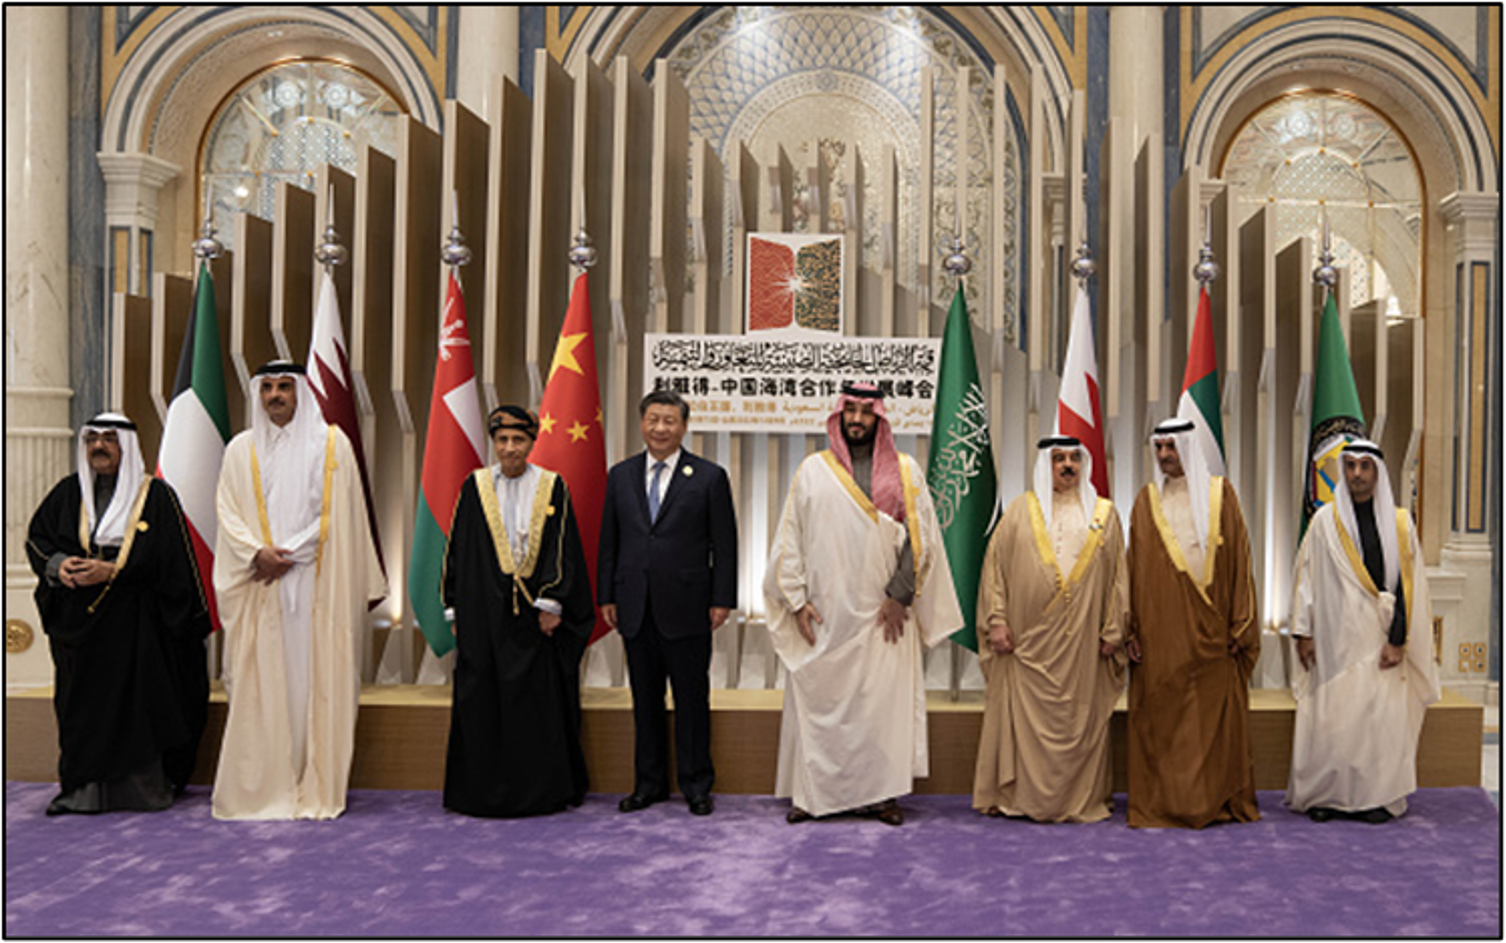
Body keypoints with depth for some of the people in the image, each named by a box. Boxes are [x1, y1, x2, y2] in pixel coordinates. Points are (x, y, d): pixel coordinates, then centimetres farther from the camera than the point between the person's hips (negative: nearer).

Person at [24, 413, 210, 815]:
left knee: (137, 701, -3)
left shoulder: (156, 495, -1)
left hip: (135, 623, -3)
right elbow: (36, 537, 13)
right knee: (82, 702, 4)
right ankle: (83, 790, 12)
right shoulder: (68, 492, 12)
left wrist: (112, 570, -17)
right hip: (78, 623, 4)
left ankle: (141, 787, 6)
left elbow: (166, 556, -7)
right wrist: (58, 563, -8)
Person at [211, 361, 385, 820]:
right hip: (260, 585, 2)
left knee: (316, 679, -2)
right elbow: (228, 512, 7)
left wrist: (288, 552, -9)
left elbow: (338, 514, 0)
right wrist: (259, 552, -11)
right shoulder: (241, 449, 12)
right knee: (259, 683, 0)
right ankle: (262, 787, 7)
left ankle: (315, 789, 4)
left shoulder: (331, 443, 6)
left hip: (317, 584, -1)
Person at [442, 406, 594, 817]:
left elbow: (561, 548, -1)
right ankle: (482, 791, 17)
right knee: (482, 701, 4)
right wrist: (456, 608, 5)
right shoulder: (475, 486, 5)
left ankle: (541, 790, 15)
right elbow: (458, 549, 8)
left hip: (534, 612, -1)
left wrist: (551, 603, -8)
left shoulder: (552, 487, 2)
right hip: (484, 611, 1)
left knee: (540, 702, 2)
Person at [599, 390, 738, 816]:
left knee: (692, 698, 6)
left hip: (686, 606, -3)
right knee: (645, 698, 12)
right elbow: (609, 542, 11)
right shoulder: (620, 475, 9)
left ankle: (696, 785, 19)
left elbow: (724, 545, -2)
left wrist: (722, 600, -7)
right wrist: (607, 596, 6)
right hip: (635, 606, 3)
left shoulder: (710, 477, -1)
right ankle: (649, 784, 24)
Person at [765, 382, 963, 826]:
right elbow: (790, 538, 6)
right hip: (823, 611, 0)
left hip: (882, 611, 0)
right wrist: (797, 600, -1)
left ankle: (882, 792, 13)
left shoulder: (904, 471, 6)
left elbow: (920, 537, 2)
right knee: (817, 698, 2)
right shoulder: (812, 470, 6)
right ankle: (811, 792, 13)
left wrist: (899, 596, -6)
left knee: (885, 698, 2)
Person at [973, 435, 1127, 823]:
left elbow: (1117, 574, 10)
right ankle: (1018, 795, 11)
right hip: (1029, 635, -1)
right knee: (1025, 714, 1)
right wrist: (997, 620, -4)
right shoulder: (1020, 510, 7)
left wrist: (1112, 630, 2)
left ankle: (1081, 798, 16)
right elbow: (995, 565, 4)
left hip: (1082, 640, 1)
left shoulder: (1104, 513, 11)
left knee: (1080, 718, 5)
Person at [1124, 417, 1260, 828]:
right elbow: (1134, 566, 6)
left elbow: (1238, 559, 3)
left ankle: (1221, 802, 17)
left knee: (1217, 716, 4)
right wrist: (1131, 630, -1)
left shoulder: (1219, 494, 5)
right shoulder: (1147, 500, 8)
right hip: (1161, 629, 1)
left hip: (1209, 628, -1)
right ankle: (1163, 804, 11)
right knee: (1161, 718, 2)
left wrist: (1239, 625, -3)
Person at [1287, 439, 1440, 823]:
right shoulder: (1324, 521, 3)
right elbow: (1307, 577, 4)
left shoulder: (1399, 523, 4)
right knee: (1329, 716, -1)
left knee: (1383, 716, 0)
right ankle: (1326, 795, 9)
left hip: (1380, 641, 0)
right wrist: (1303, 632, -1)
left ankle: (1378, 797, 12)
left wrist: (1398, 640, -6)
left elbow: (1409, 584, 2)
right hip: (1336, 638, 0)